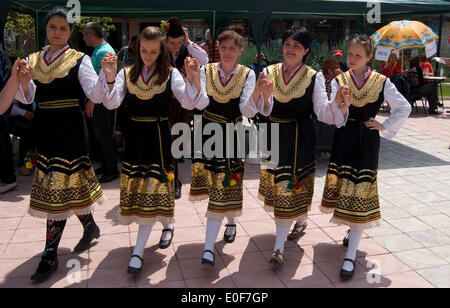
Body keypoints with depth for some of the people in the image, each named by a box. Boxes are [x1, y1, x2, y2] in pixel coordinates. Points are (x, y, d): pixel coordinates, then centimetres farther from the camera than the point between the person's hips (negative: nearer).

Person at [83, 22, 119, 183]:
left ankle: (111, 171, 6)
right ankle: (105, 166, 27)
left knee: (104, 135, -4)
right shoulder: (98, 50, 16)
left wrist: (91, 100, -21)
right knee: (100, 133, 16)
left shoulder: (104, 51, -16)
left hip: (103, 101, -10)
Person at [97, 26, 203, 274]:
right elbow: (111, 103, -9)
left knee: (153, 189, -2)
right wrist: (109, 77, -23)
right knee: (136, 187, 9)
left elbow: (189, 103, -12)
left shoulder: (170, 74, -1)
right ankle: (167, 223, 35)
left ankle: (138, 252, 4)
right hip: (135, 137, 3)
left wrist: (194, 78, -27)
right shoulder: (127, 74, 4)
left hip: (159, 138, -3)